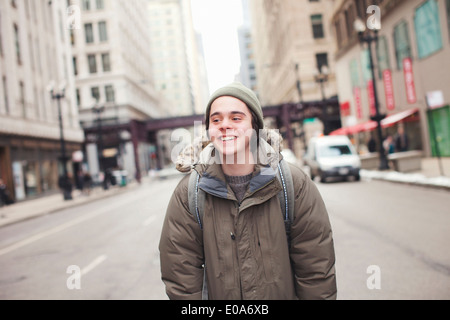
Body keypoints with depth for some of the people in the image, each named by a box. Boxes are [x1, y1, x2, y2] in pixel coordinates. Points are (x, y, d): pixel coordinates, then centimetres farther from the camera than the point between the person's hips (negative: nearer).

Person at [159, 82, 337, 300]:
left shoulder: (294, 183, -15)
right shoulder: (187, 194, -14)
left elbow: (316, 270, -10)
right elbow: (180, 278, -10)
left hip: (287, 294, 0)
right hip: (218, 296, 0)